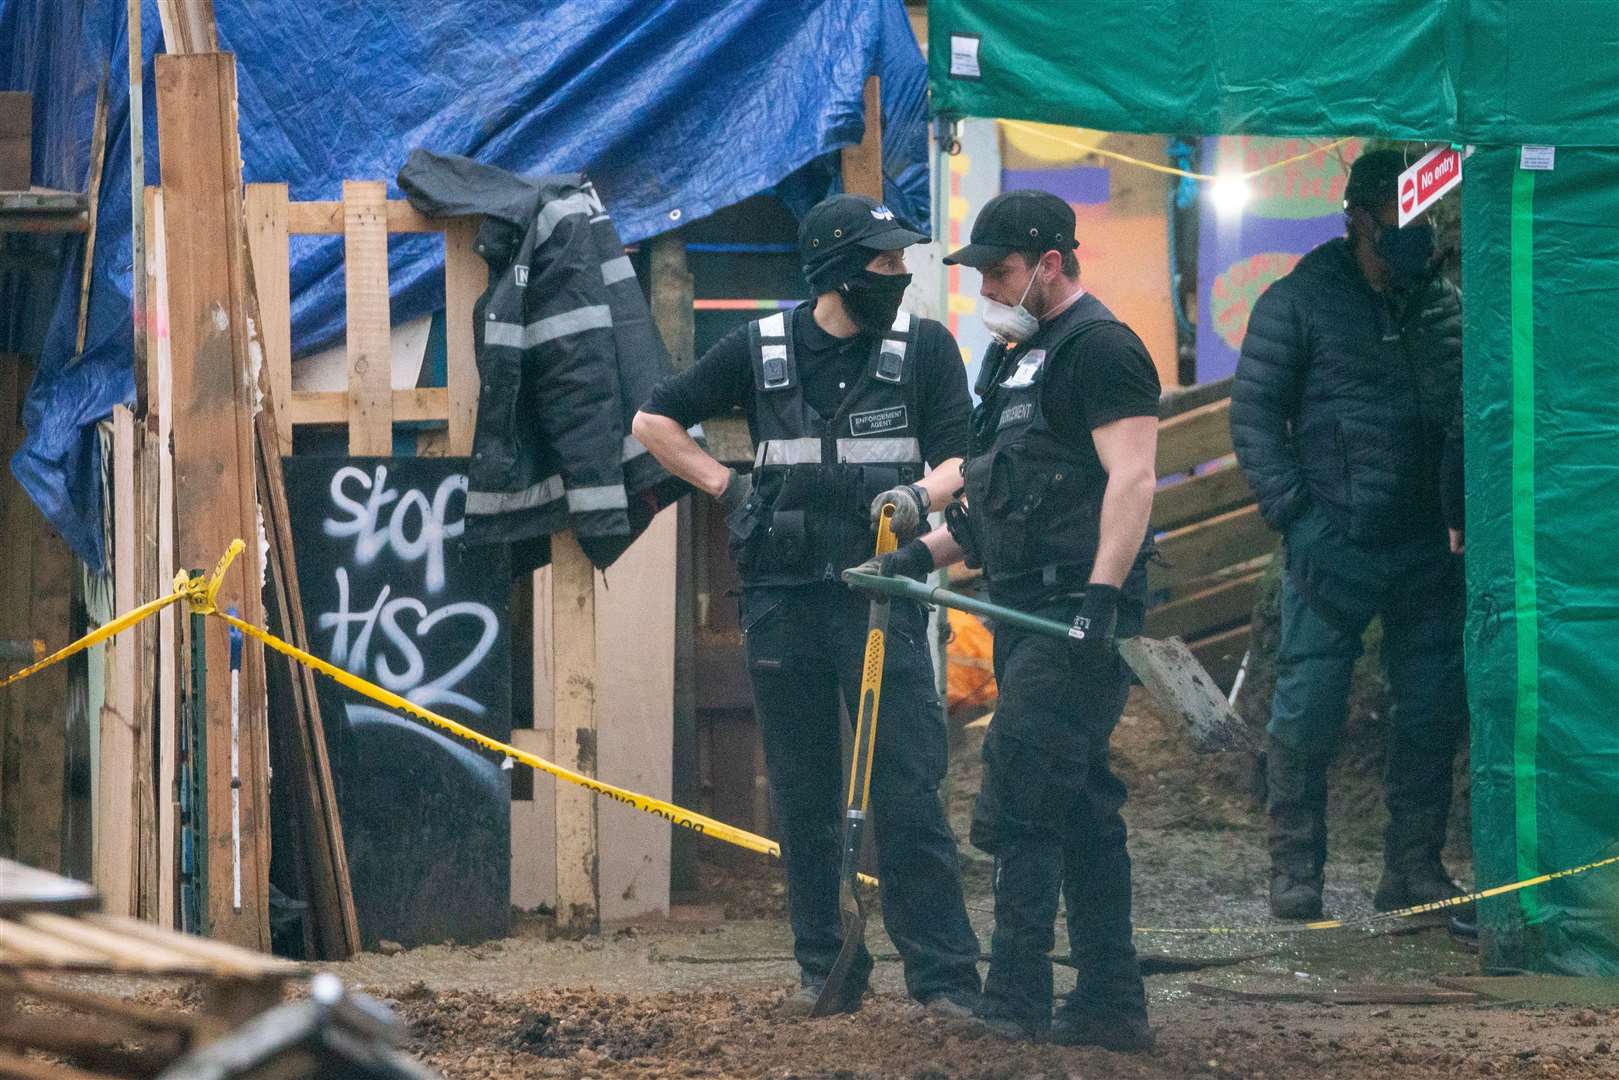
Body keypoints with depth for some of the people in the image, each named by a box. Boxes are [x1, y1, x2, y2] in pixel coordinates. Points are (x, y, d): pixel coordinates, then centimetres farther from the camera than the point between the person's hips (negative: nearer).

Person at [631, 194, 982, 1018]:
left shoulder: (925, 348, 4)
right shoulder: (759, 351, 6)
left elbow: (960, 459, 2)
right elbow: (655, 422, 16)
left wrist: (919, 495, -18)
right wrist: (727, 487, 6)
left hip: (881, 595, -2)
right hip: (783, 601, 2)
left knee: (907, 790, -8)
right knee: (803, 797, 6)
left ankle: (944, 977, -7)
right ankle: (826, 971, 14)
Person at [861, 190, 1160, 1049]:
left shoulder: (1100, 349, -10)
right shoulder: (1014, 356, 21)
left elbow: (1131, 478, -20)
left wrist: (1100, 594, -29)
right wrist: (927, 553, 16)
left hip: (1076, 613, -10)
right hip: (1028, 615, 10)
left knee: (1019, 805, -14)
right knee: (1079, 813, 10)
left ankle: (1015, 1001, -13)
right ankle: (1110, 1004, 12)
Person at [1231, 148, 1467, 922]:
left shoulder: (1446, 307, 10)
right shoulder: (1300, 301, -2)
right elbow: (1254, 415, -3)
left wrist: (1464, 517, 4)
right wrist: (1296, 519, -11)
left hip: (1426, 549, 4)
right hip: (1333, 547, -4)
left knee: (1433, 710, 5)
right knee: (1307, 709, -6)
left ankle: (1414, 868, 16)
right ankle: (1295, 870, 4)